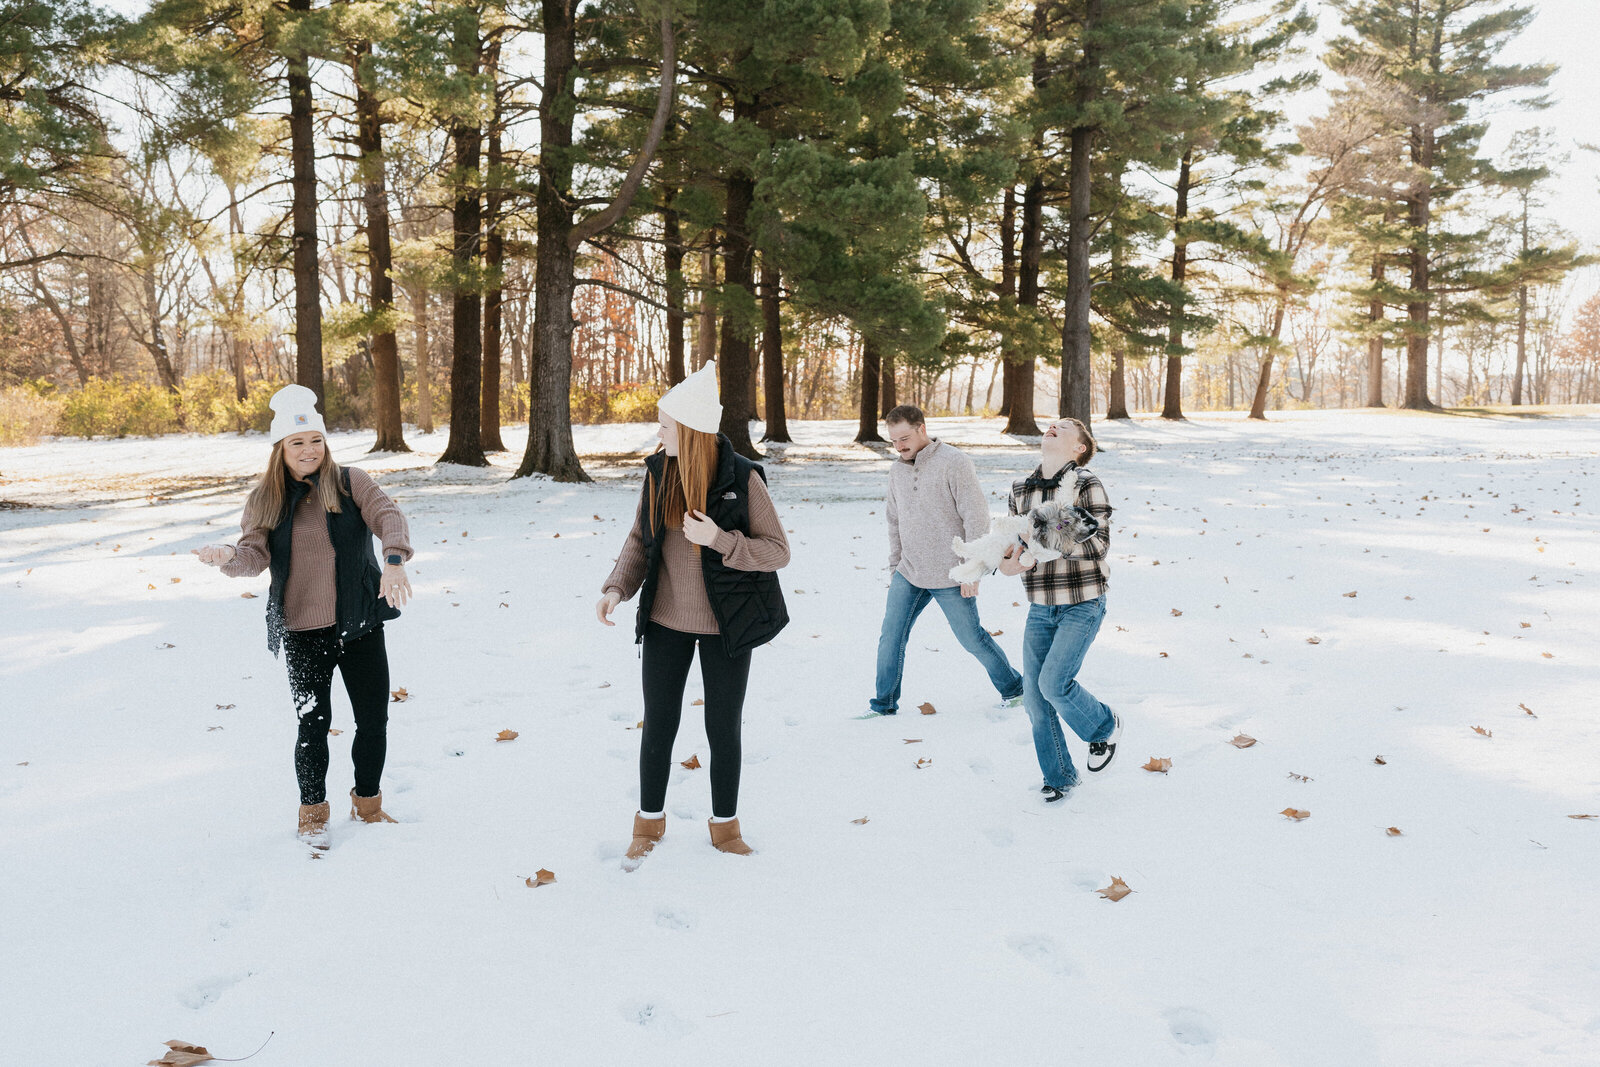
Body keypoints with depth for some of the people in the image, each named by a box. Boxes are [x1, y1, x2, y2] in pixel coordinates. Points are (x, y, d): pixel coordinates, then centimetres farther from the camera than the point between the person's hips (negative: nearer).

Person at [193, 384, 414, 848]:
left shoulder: (351, 483, 1)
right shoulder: (265, 499, 5)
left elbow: (388, 516, -13)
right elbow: (255, 554, -3)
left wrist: (394, 560, -33)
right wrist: (228, 556, -28)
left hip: (360, 624, 0)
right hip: (302, 631, 0)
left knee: (374, 719, 5)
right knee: (313, 724, 1)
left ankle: (368, 803, 28)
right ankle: (313, 813, 22)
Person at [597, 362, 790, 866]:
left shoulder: (742, 478, -15)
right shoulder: (658, 471, -2)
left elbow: (777, 551, -12)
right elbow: (640, 540, 6)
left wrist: (719, 540, -27)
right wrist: (616, 587, -11)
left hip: (725, 625, -3)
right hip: (667, 620, 3)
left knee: (724, 730, 9)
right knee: (658, 726, 9)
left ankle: (725, 825, 30)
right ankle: (649, 821, 30)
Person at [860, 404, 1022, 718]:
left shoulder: (954, 462, -13)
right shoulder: (897, 470, 8)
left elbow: (976, 517, -14)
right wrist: (895, 565, 16)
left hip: (950, 576, -6)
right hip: (909, 574, 6)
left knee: (972, 639, 5)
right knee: (890, 638, 2)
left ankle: (1013, 688, 26)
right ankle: (883, 704, 16)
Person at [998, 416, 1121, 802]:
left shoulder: (1086, 485, -11)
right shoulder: (1020, 489, 6)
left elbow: (1098, 545, -17)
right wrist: (1008, 559, -10)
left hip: (1083, 604, -5)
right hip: (1040, 607, 6)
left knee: (1054, 683, -14)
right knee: (1034, 695, 3)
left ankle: (1105, 727, 18)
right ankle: (1059, 776, 23)